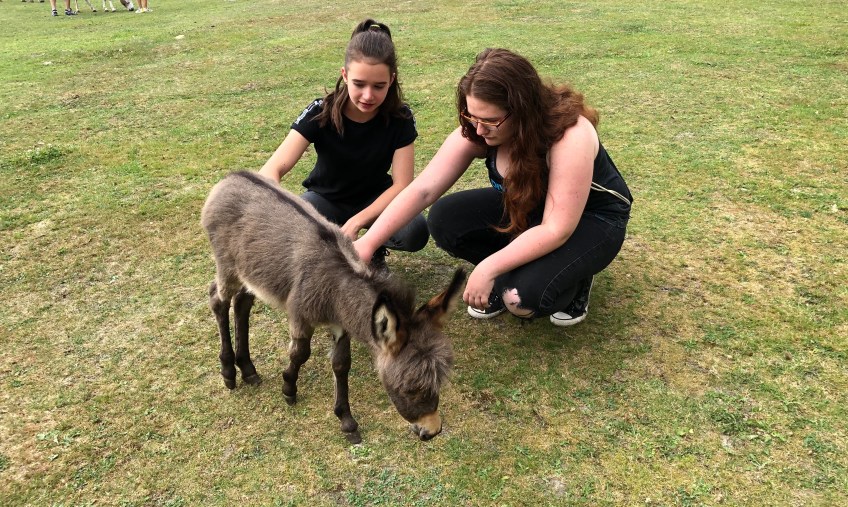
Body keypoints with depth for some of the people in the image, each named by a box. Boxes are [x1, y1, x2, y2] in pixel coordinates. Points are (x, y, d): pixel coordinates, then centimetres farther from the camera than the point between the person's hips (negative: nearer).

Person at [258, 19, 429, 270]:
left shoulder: (399, 117, -21)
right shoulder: (321, 113, -24)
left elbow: (401, 184, -22)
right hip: (325, 198, 0)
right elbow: (272, 169, -32)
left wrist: (356, 221, -35)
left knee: (416, 232, -31)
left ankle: (375, 249, 3)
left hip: (375, 199, 1)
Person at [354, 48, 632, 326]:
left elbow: (556, 230, -33)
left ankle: (574, 278, 3)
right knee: (445, 219, -18)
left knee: (524, 296, -31)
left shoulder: (570, 136, -35)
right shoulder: (477, 131, -20)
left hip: (592, 219, -5)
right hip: (525, 208, 6)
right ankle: (511, 273, 5)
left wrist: (488, 269, -36)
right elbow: (422, 189, -22)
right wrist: (368, 242, -30)